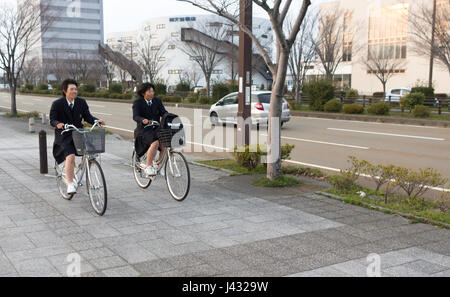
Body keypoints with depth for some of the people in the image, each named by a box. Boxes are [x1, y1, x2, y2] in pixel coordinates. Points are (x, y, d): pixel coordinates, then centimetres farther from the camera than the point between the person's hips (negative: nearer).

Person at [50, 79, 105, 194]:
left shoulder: (81, 102, 3)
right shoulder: (57, 104, -6)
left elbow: (87, 117, 0)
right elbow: (52, 120, -8)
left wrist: (96, 121, -20)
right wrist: (58, 124, -31)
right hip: (64, 136, -4)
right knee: (70, 157, -23)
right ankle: (70, 185, -16)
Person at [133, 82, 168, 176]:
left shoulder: (157, 101, 9)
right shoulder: (137, 103, -4)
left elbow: (163, 112, 0)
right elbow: (135, 116, -17)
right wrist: (143, 120, -40)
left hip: (156, 129, 5)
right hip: (144, 130, -5)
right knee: (155, 143, -32)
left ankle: (159, 164, 0)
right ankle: (148, 166, -18)